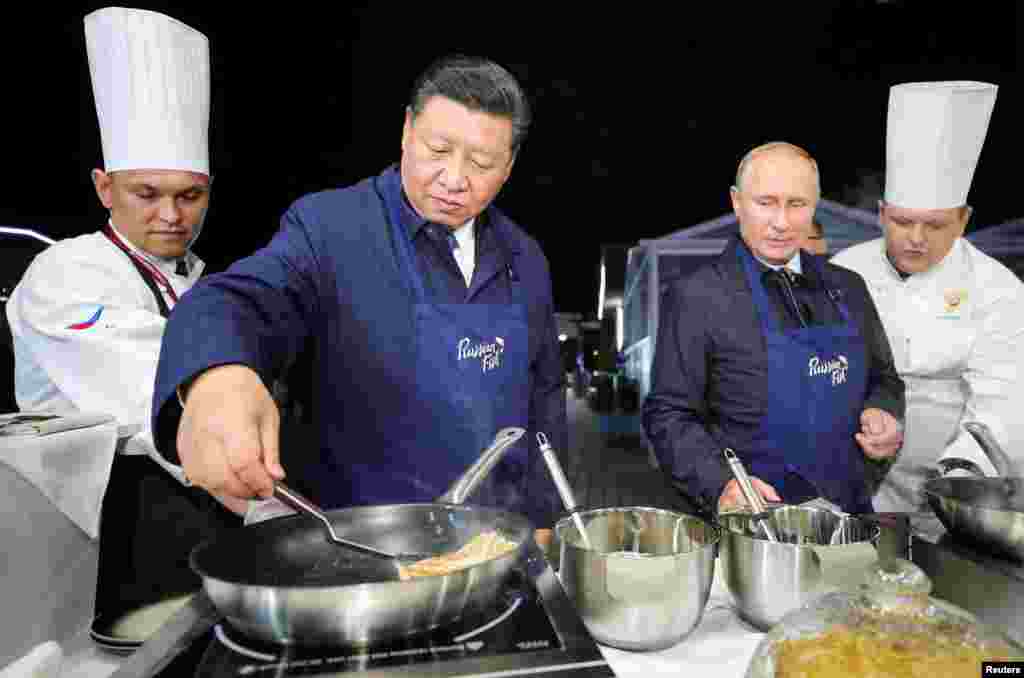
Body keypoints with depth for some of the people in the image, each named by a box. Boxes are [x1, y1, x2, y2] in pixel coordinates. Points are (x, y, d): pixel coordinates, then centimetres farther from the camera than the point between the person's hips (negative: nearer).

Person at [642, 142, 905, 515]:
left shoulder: (848, 288, 11)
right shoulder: (695, 297, -7)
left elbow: (883, 380, 23)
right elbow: (668, 414, -8)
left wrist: (881, 414, 2)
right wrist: (722, 485, -21)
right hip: (751, 520, -5)